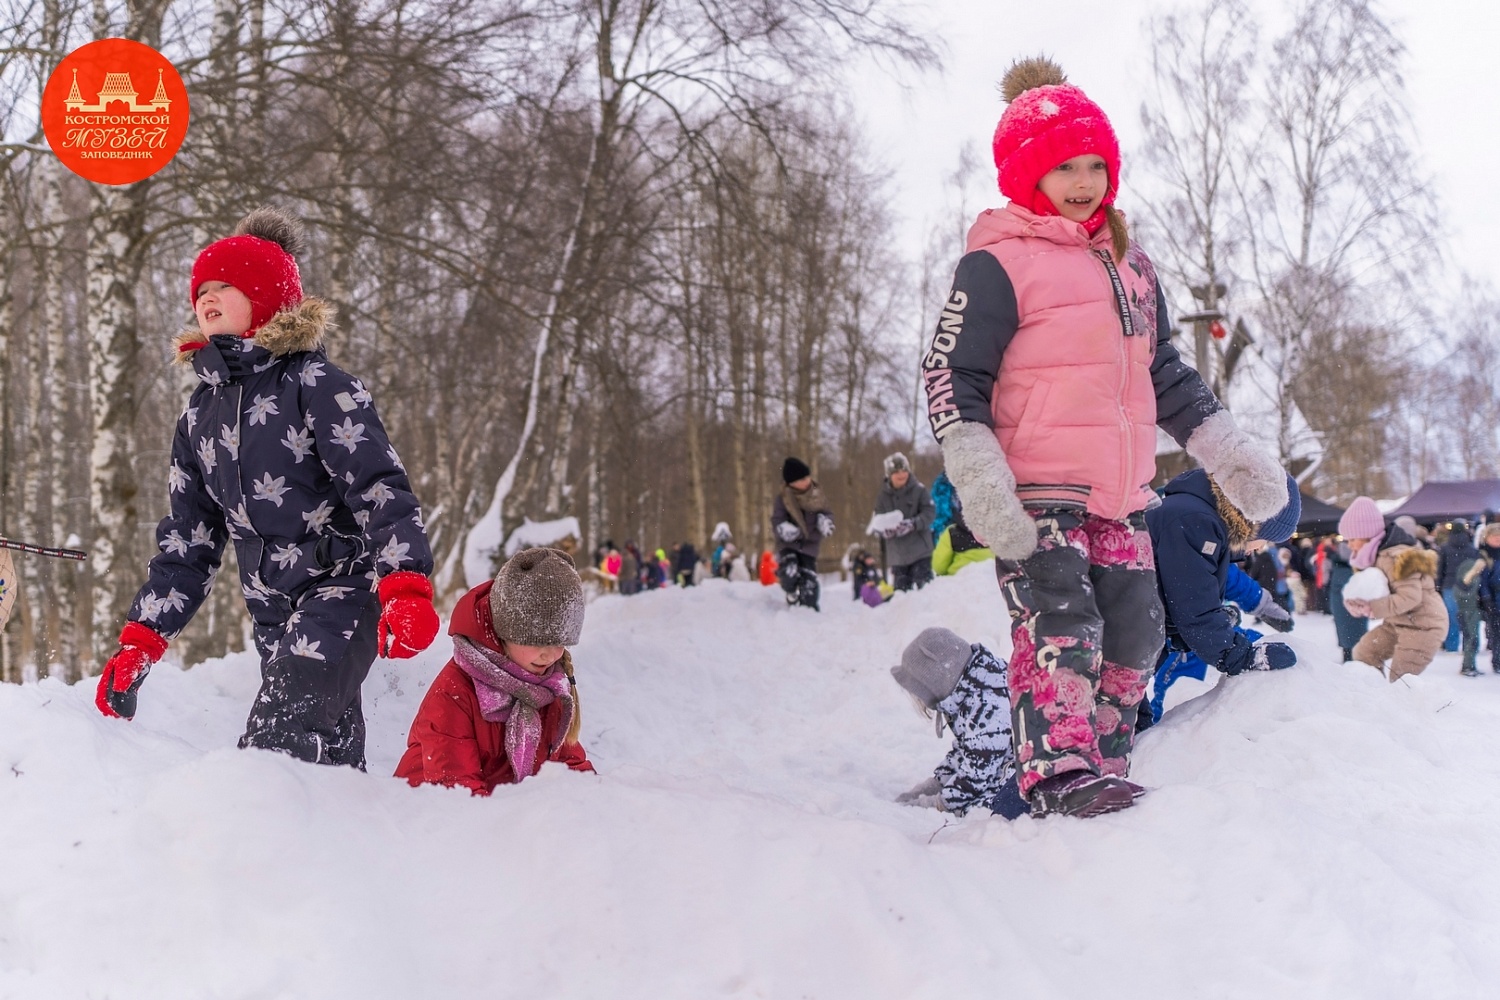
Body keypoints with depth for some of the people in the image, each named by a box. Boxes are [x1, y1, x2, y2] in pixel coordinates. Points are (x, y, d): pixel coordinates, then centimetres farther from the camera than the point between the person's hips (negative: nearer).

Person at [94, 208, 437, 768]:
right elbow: (187, 539, 17)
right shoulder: (203, 411, 14)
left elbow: (380, 487, -16)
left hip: (343, 591, -7)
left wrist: (406, 587, -30)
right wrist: (141, 642, 11)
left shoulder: (313, 385, -7)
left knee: (273, 748, -24)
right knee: (328, 759, 7)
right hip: (273, 616, 7)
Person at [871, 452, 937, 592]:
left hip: (920, 549, -3)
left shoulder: (919, 489, -3)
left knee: (924, 585, -9)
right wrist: (885, 529, -19)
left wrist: (913, 524, -24)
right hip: (897, 553, 3)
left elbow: (930, 512, -7)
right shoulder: (883, 496, 5)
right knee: (900, 589, 7)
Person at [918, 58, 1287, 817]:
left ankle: (1104, 772, 20)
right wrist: (979, 482, -22)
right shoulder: (998, 265, -6)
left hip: (1120, 498, 8)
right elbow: (951, 377, -11)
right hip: (1034, 497, -8)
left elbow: (1166, 375, 25)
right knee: (1059, 624, -21)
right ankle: (1058, 774, -27)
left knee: (1132, 637, 9)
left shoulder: (1129, 266, 18)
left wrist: (1232, 454, 20)